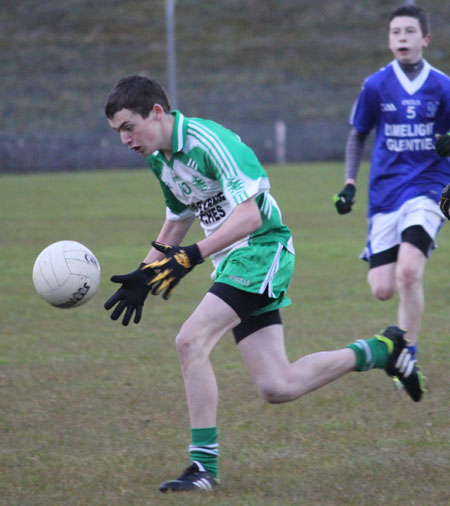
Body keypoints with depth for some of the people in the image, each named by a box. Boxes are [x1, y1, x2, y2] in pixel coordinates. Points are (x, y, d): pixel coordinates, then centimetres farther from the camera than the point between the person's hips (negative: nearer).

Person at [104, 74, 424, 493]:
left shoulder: (207, 141, -19)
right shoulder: (159, 158, 10)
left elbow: (249, 215, -25)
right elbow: (177, 221, 25)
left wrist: (192, 256, -33)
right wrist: (143, 276, 17)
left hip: (261, 249, -9)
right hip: (233, 263, 9)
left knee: (191, 340, -23)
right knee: (278, 388, 4)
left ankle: (204, 465, -17)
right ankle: (381, 349, 24)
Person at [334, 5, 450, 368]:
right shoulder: (376, 86, 1)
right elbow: (358, 135, 14)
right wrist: (349, 182, 6)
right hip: (384, 194, 2)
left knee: (408, 273, -23)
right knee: (383, 290, -5)